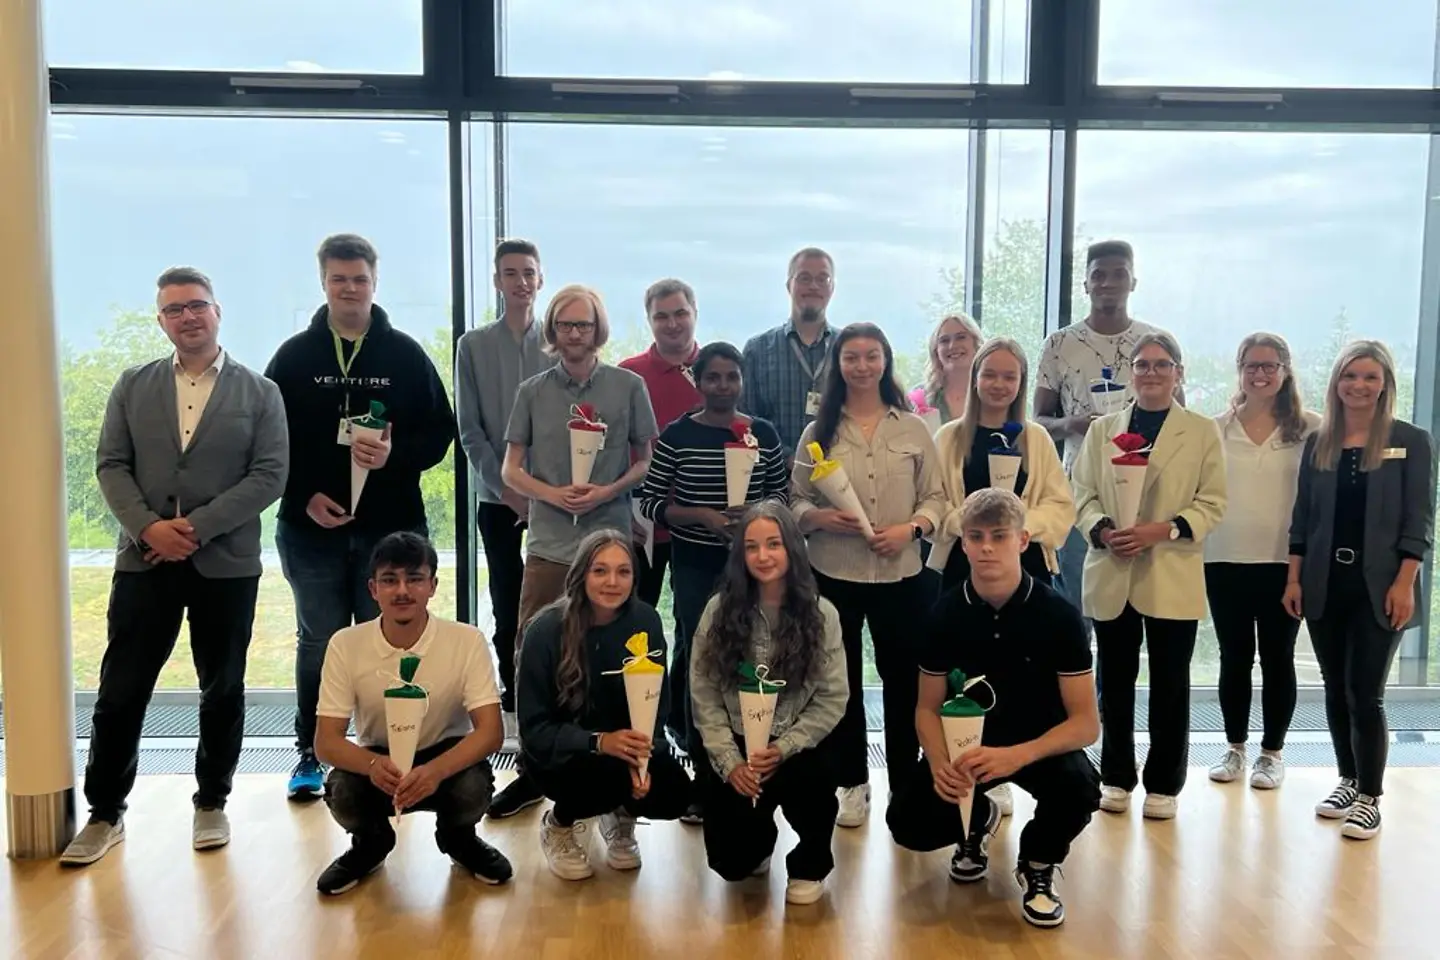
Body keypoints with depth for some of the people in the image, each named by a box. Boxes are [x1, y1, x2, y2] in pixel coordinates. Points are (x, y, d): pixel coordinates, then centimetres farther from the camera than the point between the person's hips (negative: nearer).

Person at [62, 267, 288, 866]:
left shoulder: (259, 391, 2)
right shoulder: (133, 386, 10)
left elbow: (270, 475, -6)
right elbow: (111, 465, 4)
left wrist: (198, 526, -15)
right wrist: (148, 528, -13)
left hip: (226, 564, -1)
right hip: (144, 561, 2)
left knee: (222, 689, 9)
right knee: (121, 689, 3)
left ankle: (212, 804, 24)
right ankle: (105, 813, 18)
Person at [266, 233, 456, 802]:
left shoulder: (405, 355, 4)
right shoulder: (295, 356, 5)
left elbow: (440, 432, 2)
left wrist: (396, 455, -16)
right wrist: (304, 496, -9)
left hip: (391, 526, 0)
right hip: (311, 527, 1)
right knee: (318, 643, 10)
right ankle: (310, 754, 23)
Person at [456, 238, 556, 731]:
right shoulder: (474, 345, 2)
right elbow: (470, 429, -1)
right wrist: (506, 489, -9)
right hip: (498, 496, 0)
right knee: (507, 602, 6)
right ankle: (513, 698, 17)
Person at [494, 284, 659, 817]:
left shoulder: (628, 386, 4)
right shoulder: (533, 391, 7)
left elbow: (645, 462, 7)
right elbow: (511, 469, 9)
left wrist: (607, 492, -10)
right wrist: (553, 494, -8)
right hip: (548, 542, 1)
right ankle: (532, 769, 12)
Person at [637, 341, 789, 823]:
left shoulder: (764, 434, 3)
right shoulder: (677, 436, -4)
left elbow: (782, 494, 12)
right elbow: (650, 503, -4)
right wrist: (703, 515, -17)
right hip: (695, 566, -2)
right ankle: (704, 778, 14)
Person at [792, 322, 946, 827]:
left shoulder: (913, 429, 4)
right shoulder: (819, 431, 4)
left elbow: (936, 497, 3)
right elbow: (795, 500, 4)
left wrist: (910, 528, -14)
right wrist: (822, 518, -15)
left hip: (901, 574, 0)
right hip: (833, 574, 0)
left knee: (904, 681, 6)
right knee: (842, 681, 9)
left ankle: (904, 785, 20)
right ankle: (852, 784, 23)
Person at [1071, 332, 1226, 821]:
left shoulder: (1203, 431, 3)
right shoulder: (1102, 429, 11)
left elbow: (1211, 504, -2)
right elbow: (1083, 495, 7)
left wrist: (1162, 530, -17)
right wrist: (1102, 530, -14)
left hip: (1172, 578, -2)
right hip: (1112, 575, 2)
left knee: (1169, 685, 6)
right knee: (1115, 682, 9)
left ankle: (1164, 784, 19)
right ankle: (1116, 777, 22)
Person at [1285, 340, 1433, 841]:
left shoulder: (1411, 441, -2)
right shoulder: (1318, 442, 8)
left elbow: (1419, 520, -5)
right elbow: (1302, 517, 9)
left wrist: (1404, 584, -12)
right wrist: (1294, 579, 4)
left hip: (1378, 587, -4)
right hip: (1325, 584, 4)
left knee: (1365, 693, -4)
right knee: (1336, 689, 11)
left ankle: (1370, 798, 9)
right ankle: (1348, 780, 26)